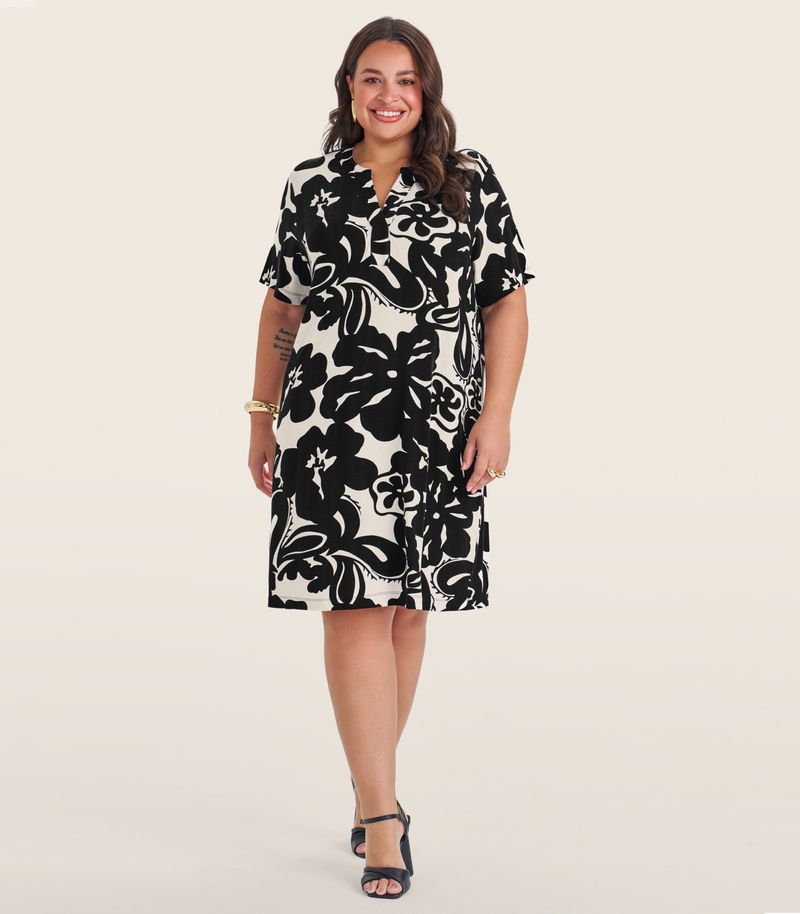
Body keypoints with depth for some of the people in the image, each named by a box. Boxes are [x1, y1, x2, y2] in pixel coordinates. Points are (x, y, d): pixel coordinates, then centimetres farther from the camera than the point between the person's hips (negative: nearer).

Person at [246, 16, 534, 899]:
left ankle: (371, 791, 24)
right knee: (353, 607, -7)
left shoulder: (471, 182, 5)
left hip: (436, 429, 1)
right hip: (332, 426, 0)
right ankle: (382, 815, -4)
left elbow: (507, 302, 3)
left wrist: (495, 415, -5)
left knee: (406, 611, 8)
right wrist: (263, 418, 11)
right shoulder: (311, 185, 8)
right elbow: (282, 307, 12)